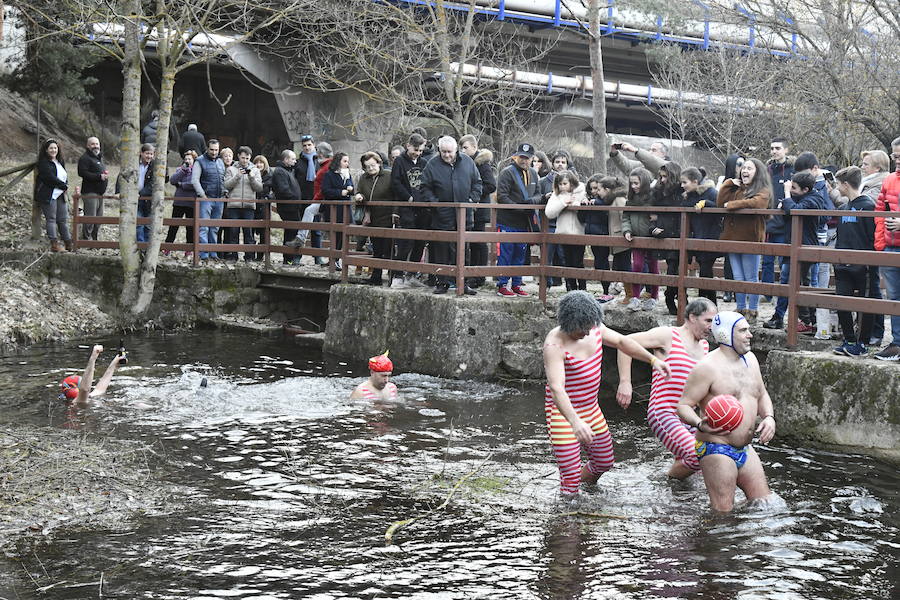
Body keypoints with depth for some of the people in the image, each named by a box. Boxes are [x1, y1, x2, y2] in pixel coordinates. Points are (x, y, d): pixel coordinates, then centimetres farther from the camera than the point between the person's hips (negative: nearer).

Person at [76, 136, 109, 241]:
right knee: (90, 217, -11)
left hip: (100, 192, 10)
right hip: (90, 193, -10)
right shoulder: (85, 158, -8)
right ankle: (86, 239, -7)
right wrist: (99, 176, -23)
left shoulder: (99, 158, 22)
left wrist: (106, 174, 12)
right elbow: (82, 173, -21)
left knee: (99, 217, 13)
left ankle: (94, 238, 21)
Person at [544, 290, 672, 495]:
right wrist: (575, 421, -53)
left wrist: (652, 359, 7)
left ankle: (586, 480, 53)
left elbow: (621, 341, 15)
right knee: (571, 479, -11)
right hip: (563, 413, -8)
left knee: (605, 462, 24)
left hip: (591, 409, 8)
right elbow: (556, 388, -39)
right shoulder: (555, 345, -28)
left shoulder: (594, 328, -5)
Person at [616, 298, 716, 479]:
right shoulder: (669, 336, -6)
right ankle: (672, 476, 5)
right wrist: (625, 382, -17)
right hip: (663, 414, -8)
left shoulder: (704, 345, 17)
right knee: (698, 456, -25)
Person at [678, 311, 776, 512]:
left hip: (745, 449, 8)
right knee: (723, 511, -9)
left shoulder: (750, 359, 11)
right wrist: (700, 425, -33)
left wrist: (769, 417, 4)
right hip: (717, 450, -8)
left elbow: (762, 395, 24)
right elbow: (683, 406, -14)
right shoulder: (708, 367, -14)